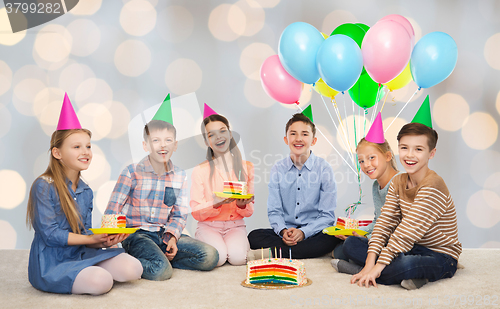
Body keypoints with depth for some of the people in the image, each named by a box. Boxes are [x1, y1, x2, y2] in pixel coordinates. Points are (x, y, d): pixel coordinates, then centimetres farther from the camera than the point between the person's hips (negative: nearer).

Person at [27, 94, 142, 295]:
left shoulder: (86, 191, 9)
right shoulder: (44, 186, -12)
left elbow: (85, 234, 10)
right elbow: (50, 234, -17)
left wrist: (103, 241, -13)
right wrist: (93, 238, -19)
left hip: (81, 255, 7)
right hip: (52, 263, -7)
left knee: (132, 269, -13)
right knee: (101, 282, -31)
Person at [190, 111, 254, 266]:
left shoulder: (246, 167, 6)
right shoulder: (200, 171, -2)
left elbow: (249, 211, 6)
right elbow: (196, 212, -6)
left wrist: (242, 205, -18)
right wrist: (215, 204, -25)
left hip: (235, 226, 1)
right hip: (208, 226, -1)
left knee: (237, 257, -28)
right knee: (218, 258, -29)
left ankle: (243, 243, 6)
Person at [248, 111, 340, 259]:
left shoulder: (324, 168, -3)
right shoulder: (278, 169, 4)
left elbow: (327, 215, -4)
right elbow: (274, 211, 4)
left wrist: (304, 232, -20)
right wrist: (283, 231, -18)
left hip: (313, 232, -1)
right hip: (286, 231, 1)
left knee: (331, 240, -35)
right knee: (254, 237, -22)